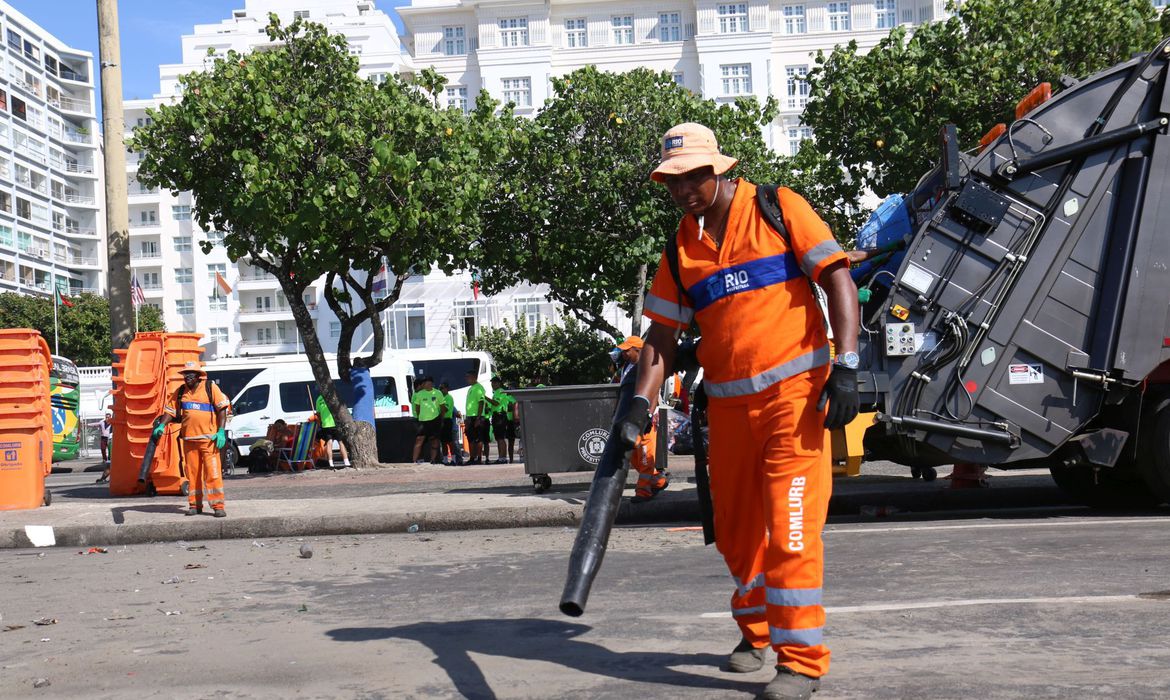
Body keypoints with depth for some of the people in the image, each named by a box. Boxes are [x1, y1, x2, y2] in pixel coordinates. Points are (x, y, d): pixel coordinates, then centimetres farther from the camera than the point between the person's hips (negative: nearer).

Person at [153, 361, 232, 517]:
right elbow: (170, 410, 16)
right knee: (192, 472, 7)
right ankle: (194, 505, 15)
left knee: (213, 472, -9)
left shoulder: (211, 388, 0)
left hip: (208, 438, -4)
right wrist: (161, 426, 0)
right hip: (189, 439, 4)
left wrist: (221, 431, -9)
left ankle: (218, 506, -7)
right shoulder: (180, 392, 12)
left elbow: (222, 409, -1)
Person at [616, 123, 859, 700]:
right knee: (735, 528, 13)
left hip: (794, 391, -5)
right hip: (727, 403, 5)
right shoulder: (681, 247, 11)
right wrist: (640, 404, -5)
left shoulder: (779, 208, -2)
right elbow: (662, 334, 9)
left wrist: (845, 367, -14)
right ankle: (756, 631, 35)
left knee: (790, 524, -10)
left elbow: (838, 280, -5)